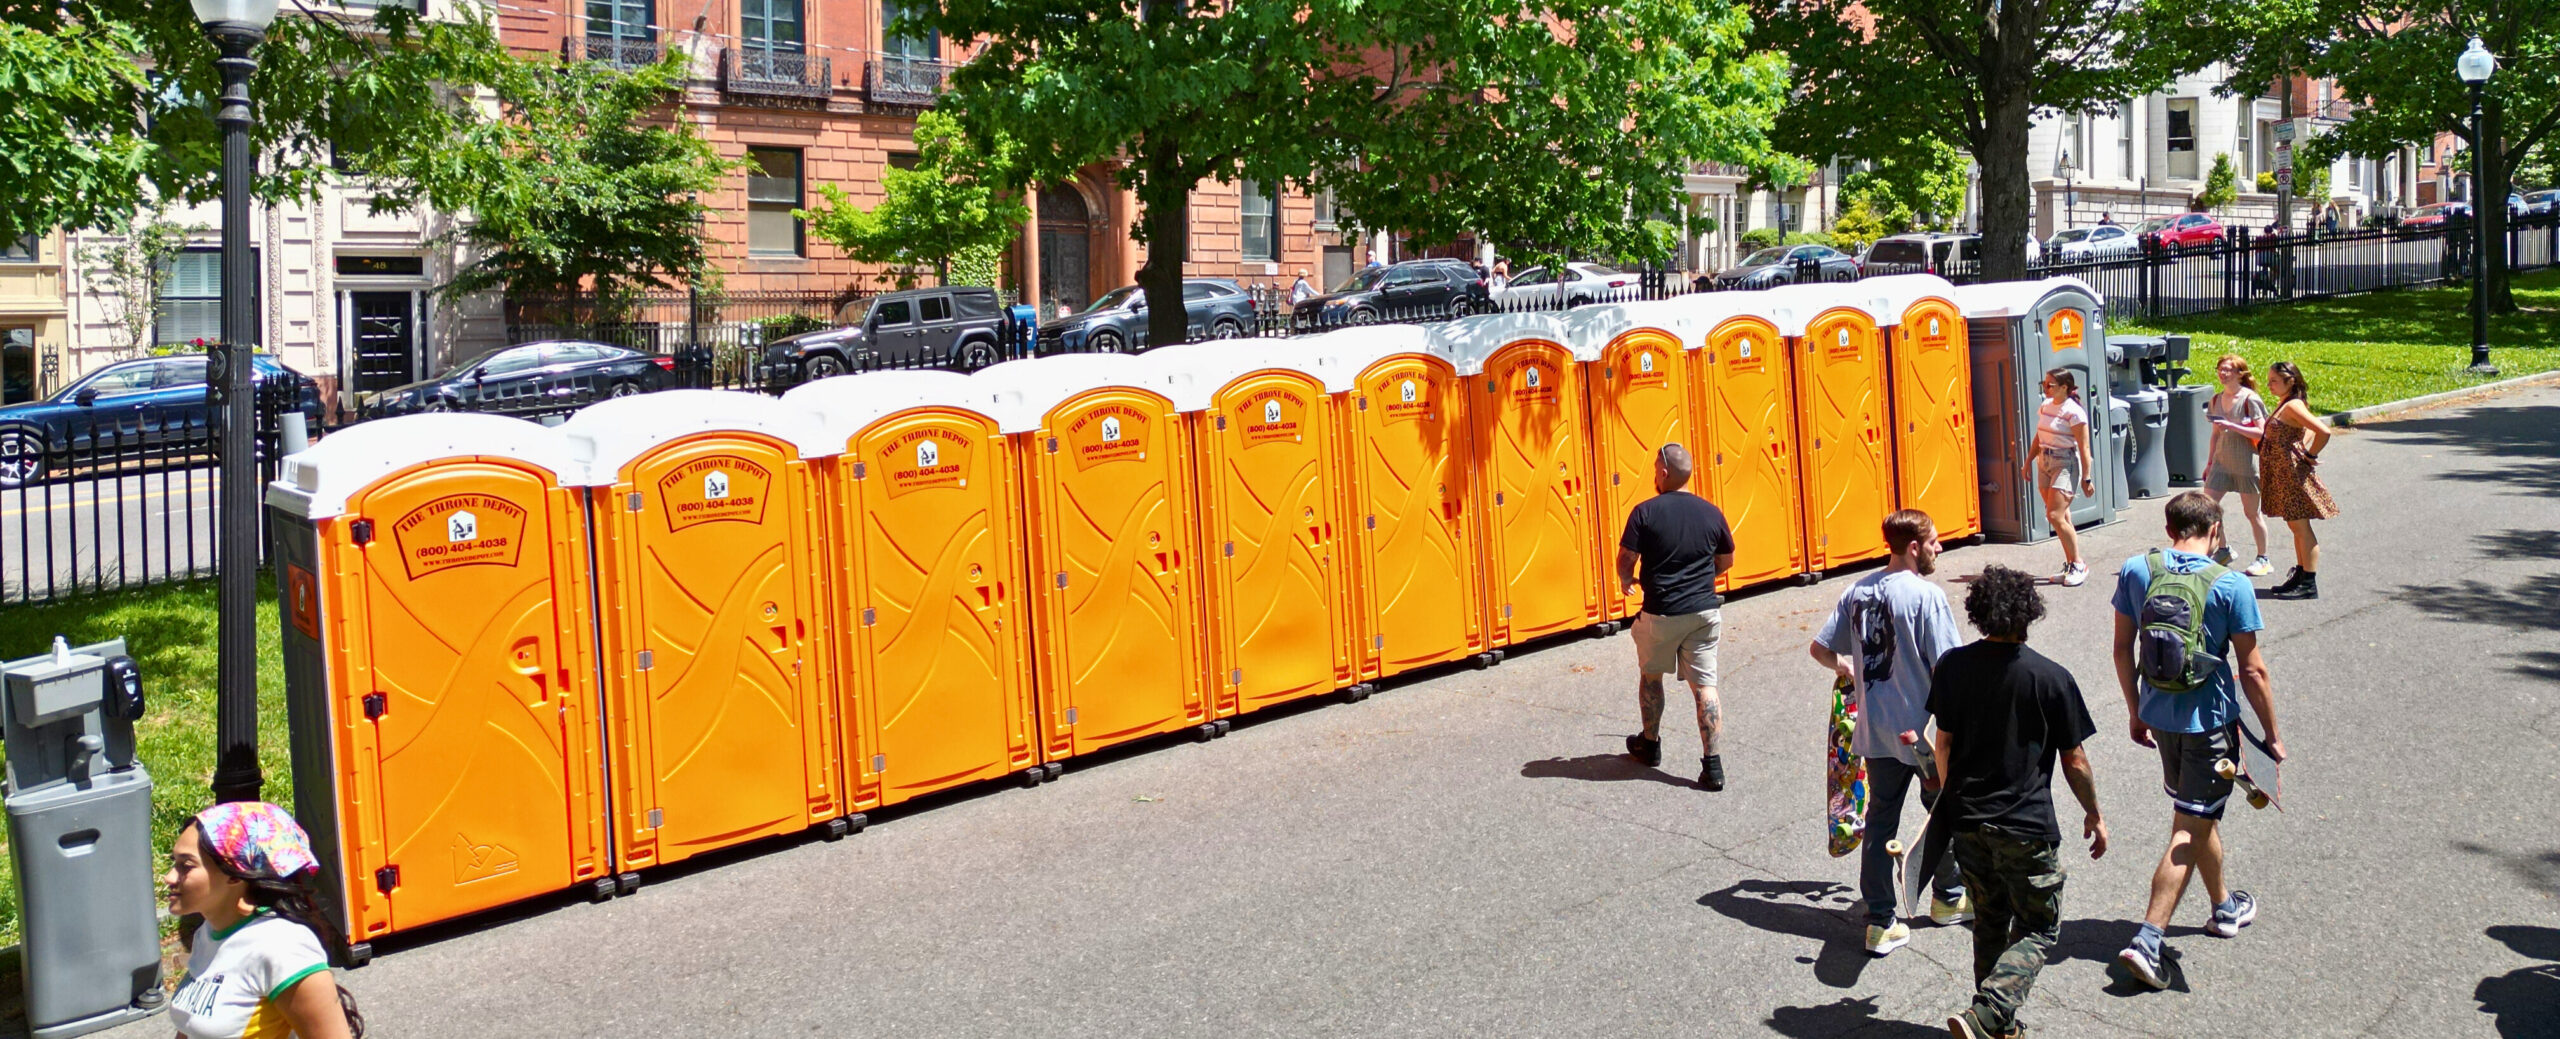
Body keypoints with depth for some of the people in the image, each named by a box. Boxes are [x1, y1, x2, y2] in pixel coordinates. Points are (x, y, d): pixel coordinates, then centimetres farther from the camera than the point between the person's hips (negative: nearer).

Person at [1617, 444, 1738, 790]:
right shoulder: (1711, 513, 1)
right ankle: (1712, 765, -1)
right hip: (1704, 611, 3)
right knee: (1704, 685, 4)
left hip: (1661, 613, -2)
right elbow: (1726, 562, 12)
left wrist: (1626, 582, 13)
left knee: (1651, 676, 20)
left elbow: (1626, 561, -10)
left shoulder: (1645, 512, -11)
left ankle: (1650, 745, 35)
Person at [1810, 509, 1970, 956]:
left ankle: (1880, 922, 12)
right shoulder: (1926, 595, -17)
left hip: (1875, 730, 5)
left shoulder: (1858, 592, 2)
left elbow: (1821, 649, 8)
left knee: (1880, 820, 11)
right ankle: (1947, 899, 36)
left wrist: (1846, 669, 27)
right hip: (1923, 731, -5)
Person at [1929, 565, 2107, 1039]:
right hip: (2027, 829, -4)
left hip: (1967, 821, 4)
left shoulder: (1952, 666, -4)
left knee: (1989, 923, 21)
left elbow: (1944, 742, 4)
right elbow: (2075, 760, -6)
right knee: (2037, 932, 8)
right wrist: (2094, 815, 10)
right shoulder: (2051, 678, -13)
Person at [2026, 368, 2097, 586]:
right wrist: (2029, 462, 20)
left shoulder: (2074, 412, -14)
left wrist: (2086, 478, -15)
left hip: (2065, 463, -7)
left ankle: (2078, 565, -3)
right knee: (2061, 517, 10)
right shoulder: (2045, 406, 8)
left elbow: (2084, 448, -14)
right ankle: (2070, 565, 18)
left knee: (2055, 515, -14)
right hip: (2044, 462, 8)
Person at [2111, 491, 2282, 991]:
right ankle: (2147, 939, -8)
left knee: (2200, 813, 25)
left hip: (2159, 714, 5)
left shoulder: (2135, 571, -4)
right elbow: (2252, 672, -10)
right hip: (2209, 722, -5)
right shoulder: (2231, 586, -14)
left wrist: (2137, 713, 16)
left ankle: (2224, 906, 45)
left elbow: (2123, 650, 3)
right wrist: (2271, 736, 1)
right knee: (2190, 829, 0)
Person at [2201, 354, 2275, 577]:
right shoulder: (2216, 400, 8)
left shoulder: (2249, 399, -10)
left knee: (2251, 512, 3)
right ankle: (2223, 550, 16)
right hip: (2222, 461, 6)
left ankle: (2263, 560, 16)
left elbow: (2261, 432, -15)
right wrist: (2209, 463, 16)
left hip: (2246, 462, -6)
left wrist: (2232, 427, -24)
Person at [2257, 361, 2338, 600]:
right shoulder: (2285, 405, 12)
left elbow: (2323, 431, -27)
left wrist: (2310, 456, -15)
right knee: (2296, 527, 15)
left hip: (2294, 473, -10)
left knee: (2301, 527, -5)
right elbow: (2311, 430, 25)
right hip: (2283, 475, 10)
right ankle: (2301, 576, 24)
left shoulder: (2292, 406, -18)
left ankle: (2309, 585, -1)